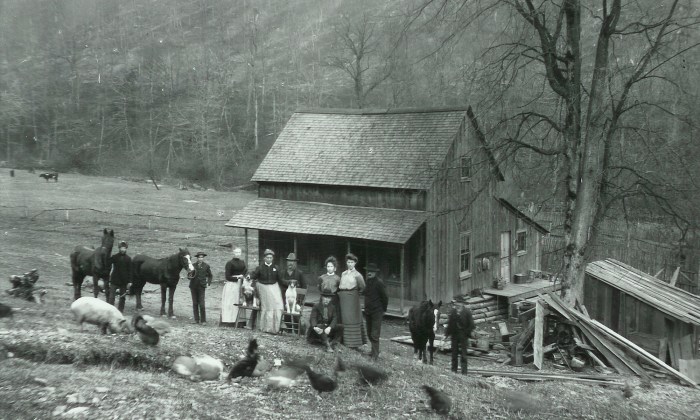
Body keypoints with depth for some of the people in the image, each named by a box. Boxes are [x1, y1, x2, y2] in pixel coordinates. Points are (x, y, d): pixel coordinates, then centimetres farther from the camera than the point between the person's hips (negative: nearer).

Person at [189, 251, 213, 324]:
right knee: (195, 303, 7)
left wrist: (208, 283, 0)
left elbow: (210, 276, 12)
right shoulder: (193, 265, 4)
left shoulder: (206, 266, 1)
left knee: (201, 304, -9)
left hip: (201, 287, -2)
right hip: (193, 286, 2)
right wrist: (191, 276, -11)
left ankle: (203, 320, -1)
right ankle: (196, 320, 14)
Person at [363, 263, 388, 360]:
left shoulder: (379, 282, -14)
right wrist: (366, 309, 15)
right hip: (368, 312, 8)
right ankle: (375, 351, 28)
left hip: (377, 312, -8)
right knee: (369, 333, 15)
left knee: (374, 334, -8)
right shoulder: (368, 281, 9)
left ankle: (375, 355, -3)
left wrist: (383, 310, -3)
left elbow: (385, 297, -10)